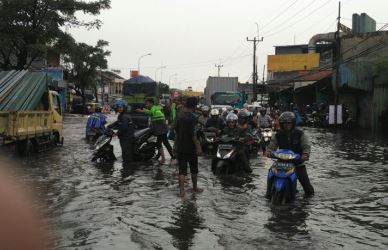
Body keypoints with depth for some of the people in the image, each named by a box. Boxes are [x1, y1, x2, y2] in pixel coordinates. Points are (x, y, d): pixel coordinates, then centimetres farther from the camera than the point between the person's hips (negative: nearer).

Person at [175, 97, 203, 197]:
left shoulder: (179, 116, 4)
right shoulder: (192, 117, -17)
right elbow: (193, 134, -22)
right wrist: (198, 146, -17)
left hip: (180, 147, 5)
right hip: (190, 148, -5)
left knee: (182, 170, 5)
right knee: (194, 170, 14)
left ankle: (181, 190, -2)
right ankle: (195, 188, 28)